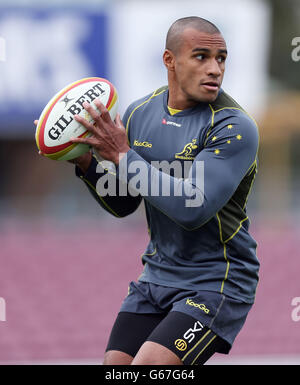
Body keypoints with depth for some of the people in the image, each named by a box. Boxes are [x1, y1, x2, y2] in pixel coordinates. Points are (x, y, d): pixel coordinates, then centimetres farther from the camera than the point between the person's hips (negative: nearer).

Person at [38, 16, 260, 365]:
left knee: (147, 368, -20)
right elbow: (122, 204, 12)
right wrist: (86, 162, -7)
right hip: (157, 275, 7)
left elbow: (193, 209, -28)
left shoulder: (235, 127, -18)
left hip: (217, 283, -7)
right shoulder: (140, 113, 3)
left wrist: (123, 156, -23)